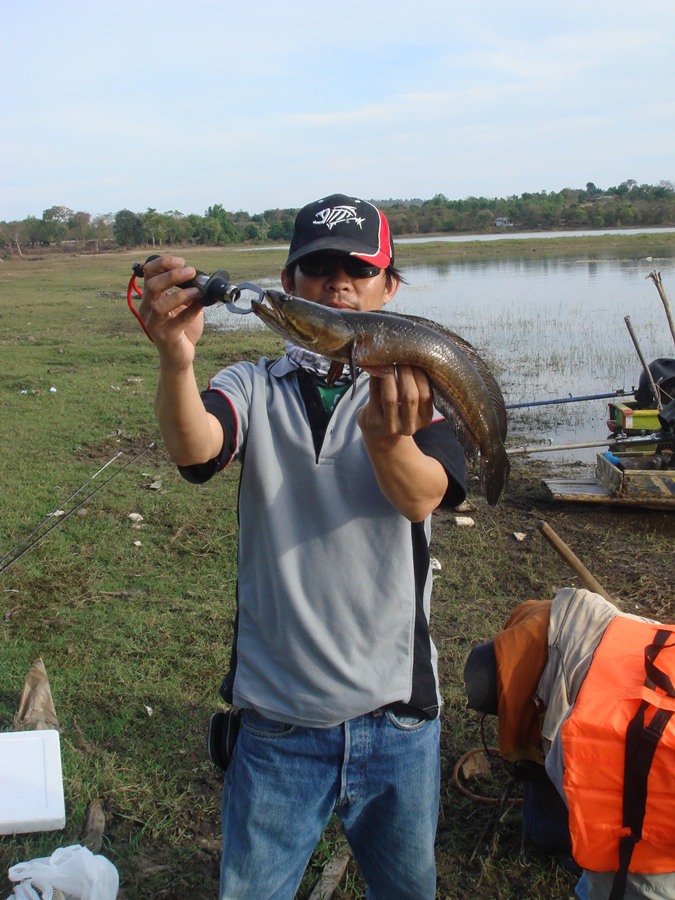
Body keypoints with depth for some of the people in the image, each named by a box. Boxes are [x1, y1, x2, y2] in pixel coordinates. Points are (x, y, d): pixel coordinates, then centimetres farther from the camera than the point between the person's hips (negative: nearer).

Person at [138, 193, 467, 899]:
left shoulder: (413, 393, -3)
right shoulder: (253, 388, -1)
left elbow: (421, 497, -23)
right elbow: (192, 448, -23)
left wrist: (388, 439, -46)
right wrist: (175, 358, -44)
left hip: (397, 717, 1)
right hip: (275, 720, 0)